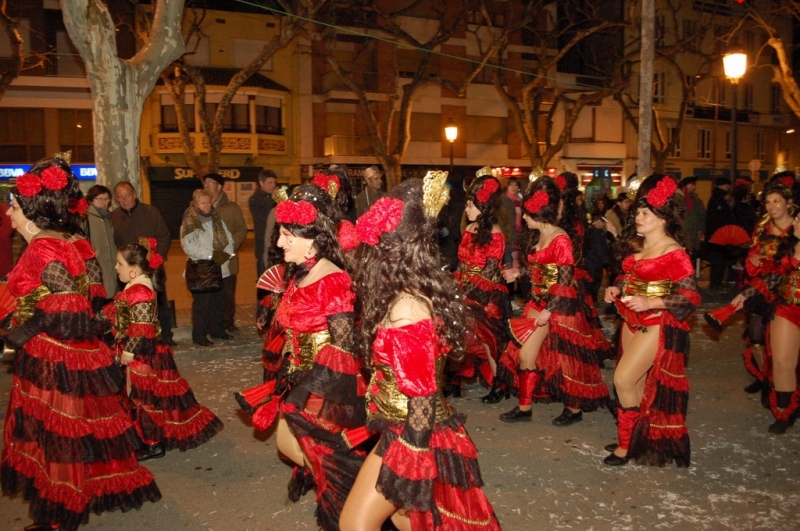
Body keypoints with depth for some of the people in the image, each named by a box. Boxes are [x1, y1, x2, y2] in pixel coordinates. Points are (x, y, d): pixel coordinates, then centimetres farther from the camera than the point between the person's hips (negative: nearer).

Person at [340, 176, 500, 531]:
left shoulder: (406, 308, -27)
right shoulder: (418, 292, 0)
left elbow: (422, 397, -24)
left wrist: (412, 465, -18)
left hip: (412, 436, -9)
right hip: (410, 430, 9)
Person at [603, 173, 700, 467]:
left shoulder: (674, 253, -16)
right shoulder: (635, 245, 7)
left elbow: (690, 297, -17)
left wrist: (650, 303, -27)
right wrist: (616, 288, 0)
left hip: (656, 326, -7)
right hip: (632, 321, 7)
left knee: (623, 380, -10)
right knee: (638, 384, 13)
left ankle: (627, 445, 4)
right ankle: (637, 438, 26)